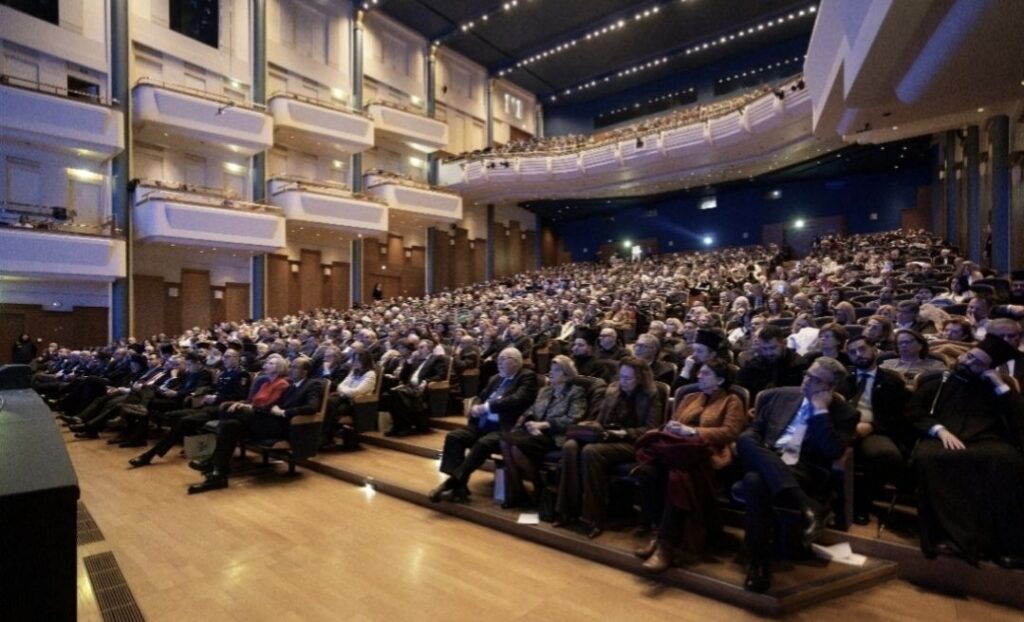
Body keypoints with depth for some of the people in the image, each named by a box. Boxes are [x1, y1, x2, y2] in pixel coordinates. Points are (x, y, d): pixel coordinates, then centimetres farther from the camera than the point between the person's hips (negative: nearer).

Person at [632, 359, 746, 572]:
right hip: (677, 448, 5)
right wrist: (670, 428, -4)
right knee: (648, 470, -30)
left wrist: (692, 431, -13)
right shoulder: (689, 398, 30)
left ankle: (665, 544, -33)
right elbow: (673, 423, 22)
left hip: (706, 454, -5)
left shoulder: (731, 402, 13)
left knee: (679, 475, -39)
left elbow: (729, 432, -3)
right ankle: (660, 532, -21)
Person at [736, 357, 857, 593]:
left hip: (803, 472, -4)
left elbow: (832, 452, -9)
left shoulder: (844, 413, 7)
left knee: (755, 480, -36)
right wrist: (755, 452, -5)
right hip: (767, 464, 5)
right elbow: (754, 430, 17)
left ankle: (759, 562, -27)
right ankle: (807, 506, -35)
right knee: (745, 440, -33)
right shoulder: (782, 395, 17)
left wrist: (821, 410, -8)